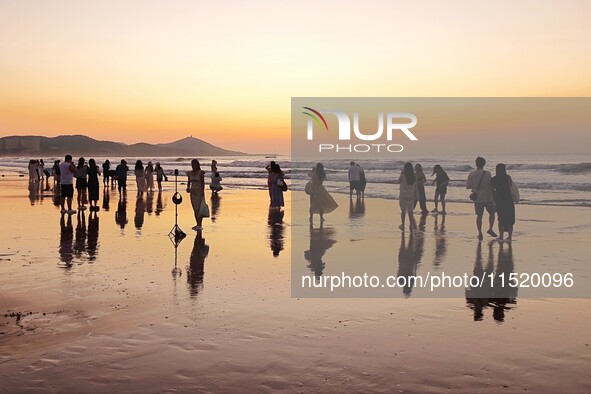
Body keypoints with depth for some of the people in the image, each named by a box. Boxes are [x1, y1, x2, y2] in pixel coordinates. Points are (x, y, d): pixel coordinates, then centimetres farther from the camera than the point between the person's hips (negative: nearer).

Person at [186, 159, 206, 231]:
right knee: (195, 209, 8)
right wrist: (188, 188, -8)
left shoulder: (201, 172, -7)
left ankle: (200, 225, -9)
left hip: (199, 191, -6)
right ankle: (197, 224, 16)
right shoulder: (190, 173, 8)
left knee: (199, 209, -10)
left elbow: (203, 183, -11)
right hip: (193, 192, 6)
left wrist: (202, 192, -19)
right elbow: (189, 182, 13)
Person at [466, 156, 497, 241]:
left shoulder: (471, 174, -1)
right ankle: (490, 229, 12)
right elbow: (491, 186, -12)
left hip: (477, 198, 3)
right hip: (487, 198, -3)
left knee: (479, 216, 7)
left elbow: (467, 186, 3)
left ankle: (480, 233, 5)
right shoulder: (487, 174, -10)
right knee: (492, 213, 16)